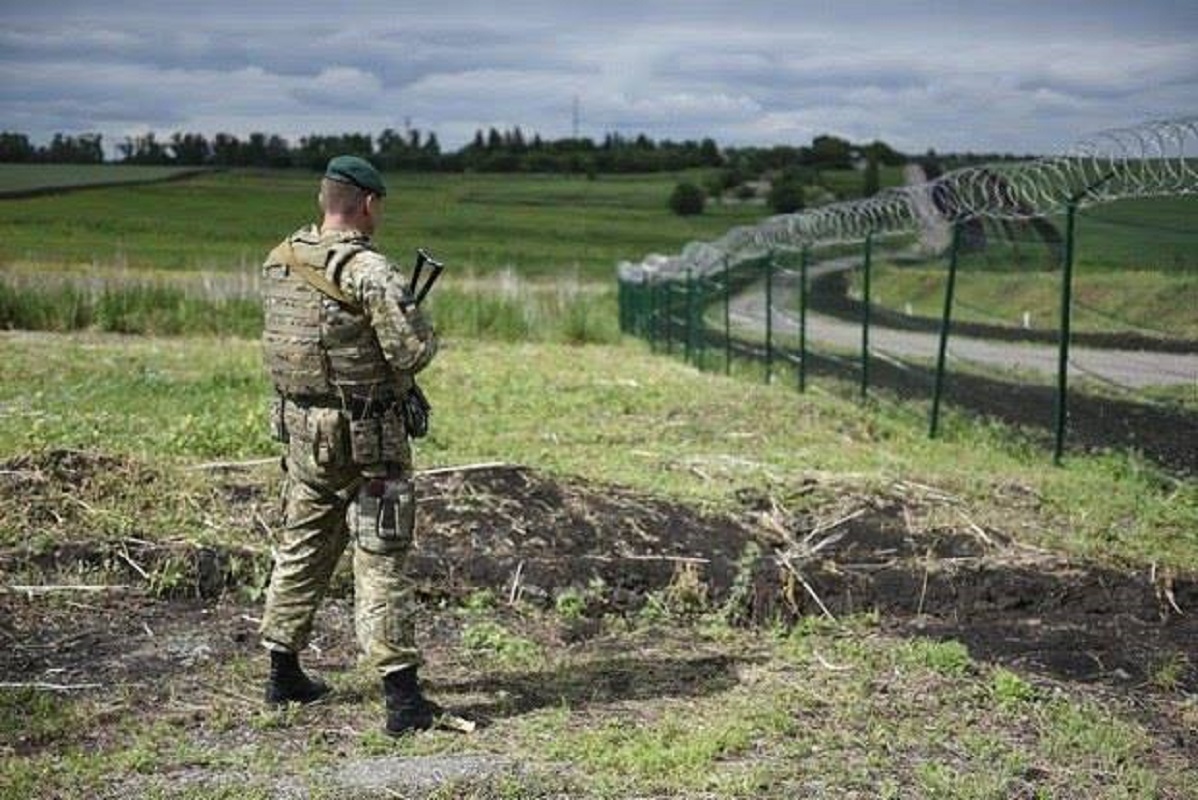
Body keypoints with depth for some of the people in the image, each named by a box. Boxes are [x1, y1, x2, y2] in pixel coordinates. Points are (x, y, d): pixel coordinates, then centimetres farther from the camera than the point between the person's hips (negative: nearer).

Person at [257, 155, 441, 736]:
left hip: (302, 431, 7)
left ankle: (284, 675, 28)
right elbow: (413, 351, -22)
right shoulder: (369, 271, -19)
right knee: (380, 563, -1)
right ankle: (402, 697, 1)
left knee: (301, 549, 19)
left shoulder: (279, 262, 4)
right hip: (367, 438, -6)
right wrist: (422, 328, 0)